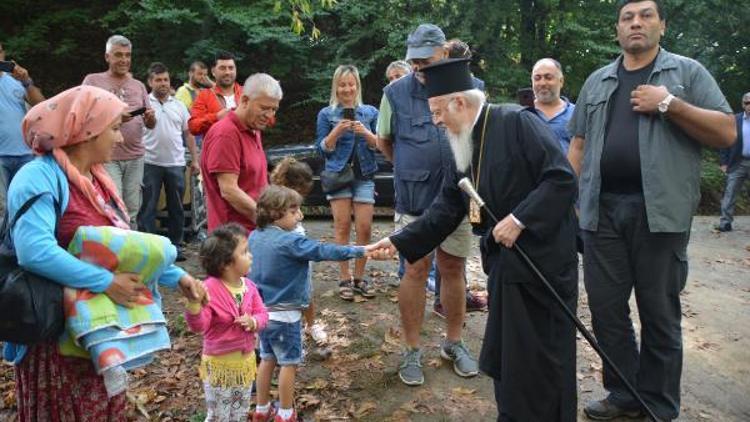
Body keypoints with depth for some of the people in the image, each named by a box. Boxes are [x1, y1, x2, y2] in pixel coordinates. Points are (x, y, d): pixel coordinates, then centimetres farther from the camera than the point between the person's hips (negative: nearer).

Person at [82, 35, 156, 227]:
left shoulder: (138, 85, 16)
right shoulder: (93, 81, 4)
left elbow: (150, 125, 15)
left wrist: (151, 118, -9)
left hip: (135, 157, 4)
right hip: (106, 157, -4)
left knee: (131, 211, 7)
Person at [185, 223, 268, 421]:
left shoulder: (249, 286, -4)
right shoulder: (210, 288, -22)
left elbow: (262, 315, 1)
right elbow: (199, 326, -26)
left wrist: (253, 322, -20)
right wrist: (194, 304, -43)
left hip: (246, 361, 6)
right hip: (219, 364, -6)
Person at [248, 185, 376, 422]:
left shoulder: (255, 237, 3)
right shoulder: (290, 242, -21)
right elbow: (324, 251, -22)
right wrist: (360, 251, -19)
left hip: (261, 310, 8)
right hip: (284, 314, -8)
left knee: (267, 359, 19)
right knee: (289, 363, 7)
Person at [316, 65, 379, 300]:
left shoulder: (370, 112, 9)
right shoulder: (327, 114, 6)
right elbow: (323, 149, 1)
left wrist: (366, 133, -13)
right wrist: (337, 132, -15)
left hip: (364, 175, 1)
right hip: (338, 173, -1)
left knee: (364, 228, -2)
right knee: (343, 226, -3)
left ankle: (359, 277, 11)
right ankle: (344, 278, 6)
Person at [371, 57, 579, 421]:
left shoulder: (517, 122, -14)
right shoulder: (465, 146, 10)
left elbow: (562, 178, -19)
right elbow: (445, 209, 11)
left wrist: (519, 218, -22)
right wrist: (400, 242, 7)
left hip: (542, 258, -7)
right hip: (505, 262, 8)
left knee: (538, 360, 4)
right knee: (504, 356, 14)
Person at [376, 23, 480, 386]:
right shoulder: (395, 92, -2)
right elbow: (384, 141, 10)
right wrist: (411, 171, 11)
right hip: (413, 199, -1)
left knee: (453, 269, 11)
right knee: (415, 271, 2)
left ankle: (454, 342, 28)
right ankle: (412, 351, 15)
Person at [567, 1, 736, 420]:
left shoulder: (688, 72, 6)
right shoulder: (597, 82, 16)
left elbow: (727, 133, -1)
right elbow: (578, 145, 16)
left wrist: (669, 104, -11)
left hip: (659, 210, -3)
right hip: (602, 209, 4)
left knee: (660, 313, 6)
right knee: (606, 307, 7)